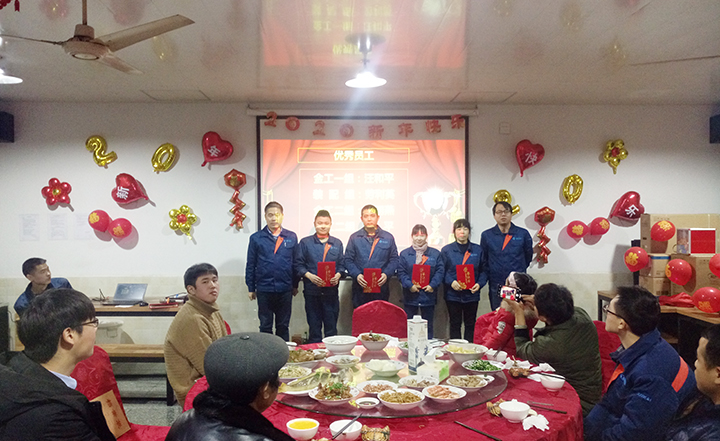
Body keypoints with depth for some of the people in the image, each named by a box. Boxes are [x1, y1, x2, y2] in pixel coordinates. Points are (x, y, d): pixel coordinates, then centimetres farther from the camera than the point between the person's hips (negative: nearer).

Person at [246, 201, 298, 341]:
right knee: (265, 326, 9)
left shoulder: (291, 237, 4)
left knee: (283, 326, 12)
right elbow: (250, 265, 4)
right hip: (264, 290, -1)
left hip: (285, 289, 1)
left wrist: (295, 285, 6)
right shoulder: (256, 238, 2)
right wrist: (251, 288, 3)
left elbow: (296, 263, 7)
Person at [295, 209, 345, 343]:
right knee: (314, 327, 5)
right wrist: (309, 276, -14)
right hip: (312, 290, -1)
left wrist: (338, 275, -9)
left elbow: (341, 264, 11)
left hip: (331, 291, 1)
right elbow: (298, 264, 1)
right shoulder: (305, 242, 6)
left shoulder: (337, 243, 12)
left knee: (331, 327, 4)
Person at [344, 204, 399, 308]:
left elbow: (394, 259, 8)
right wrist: (356, 275, -11)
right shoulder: (354, 238, 7)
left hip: (381, 287, 0)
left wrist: (386, 274, -9)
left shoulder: (388, 238, 8)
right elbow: (348, 260, 5)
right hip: (360, 288, 0)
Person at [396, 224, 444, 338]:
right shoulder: (404, 254, 3)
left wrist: (432, 285, -13)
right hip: (410, 296, -1)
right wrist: (409, 285, -16)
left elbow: (440, 271, -1)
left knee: (428, 325, 10)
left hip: (428, 295, 1)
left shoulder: (435, 254, 6)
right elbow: (401, 272, -3)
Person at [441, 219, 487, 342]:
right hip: (453, 294, -1)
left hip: (472, 294, 1)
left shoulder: (478, 250, 7)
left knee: (470, 324, 9)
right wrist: (451, 282, -17)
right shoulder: (446, 250, 2)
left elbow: (483, 270, 6)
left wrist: (479, 284, -11)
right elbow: (442, 271, -1)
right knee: (455, 324, 7)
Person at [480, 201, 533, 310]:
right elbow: (483, 260, 10)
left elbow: (528, 257, 14)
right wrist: (490, 275, 5)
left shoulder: (523, 234, 3)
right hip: (496, 288, 0)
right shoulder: (486, 235, 3)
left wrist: (519, 271, 12)